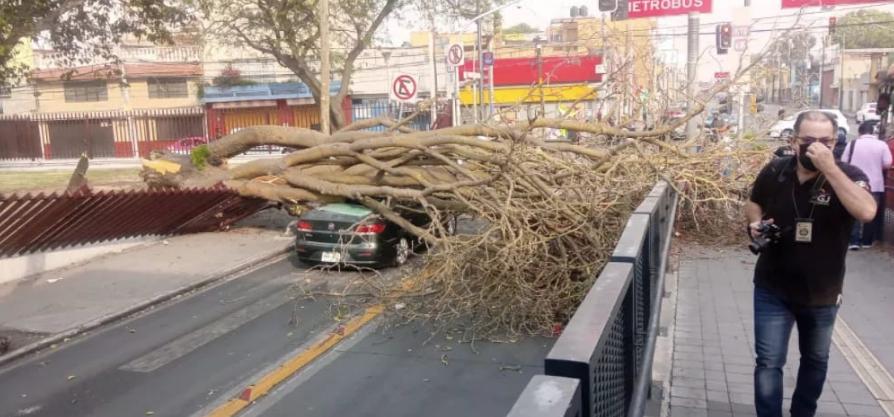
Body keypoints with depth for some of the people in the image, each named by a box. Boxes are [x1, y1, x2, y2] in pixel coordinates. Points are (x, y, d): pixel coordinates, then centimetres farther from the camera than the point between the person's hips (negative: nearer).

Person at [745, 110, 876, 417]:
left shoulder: (847, 175, -14)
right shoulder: (775, 171, -8)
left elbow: (866, 212, -35)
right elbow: (754, 204, 11)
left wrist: (829, 167, -35)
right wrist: (755, 223, -11)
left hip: (822, 293, 0)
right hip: (773, 290, 0)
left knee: (816, 361, 21)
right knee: (768, 362, 0)